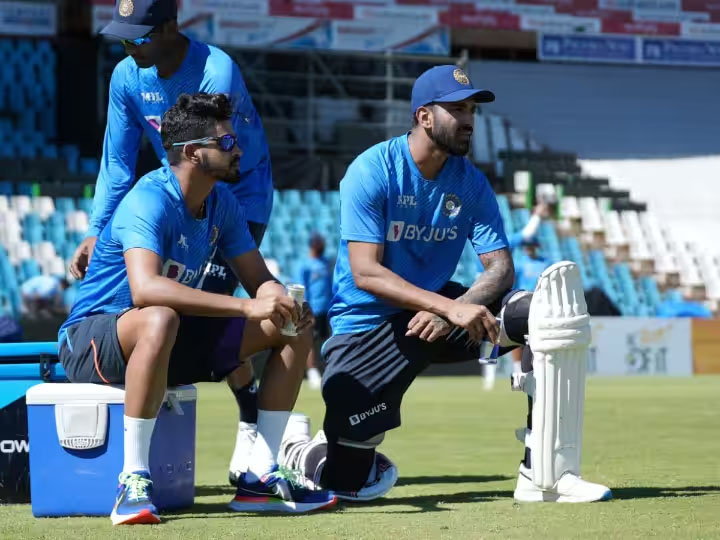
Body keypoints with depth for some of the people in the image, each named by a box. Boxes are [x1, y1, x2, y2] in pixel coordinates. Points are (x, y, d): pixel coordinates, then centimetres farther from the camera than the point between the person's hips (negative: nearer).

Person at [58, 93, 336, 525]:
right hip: (92, 339, -8)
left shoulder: (222, 202, 2)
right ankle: (133, 481, -36)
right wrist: (248, 307, -44)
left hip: (175, 343, 8)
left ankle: (260, 476, -2)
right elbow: (145, 288, -41)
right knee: (160, 320, -43)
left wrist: (284, 302, -21)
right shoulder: (149, 201, -24)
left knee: (295, 329, -1)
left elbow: (259, 279, 6)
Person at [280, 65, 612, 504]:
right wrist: (450, 308, -36)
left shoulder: (471, 182, 0)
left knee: (550, 312, -20)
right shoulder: (373, 171, -16)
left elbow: (501, 267, -6)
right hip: (367, 323, -5)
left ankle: (542, 473, -20)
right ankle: (298, 449, 26)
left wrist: (454, 309, -27)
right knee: (352, 482, -12)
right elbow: (365, 273, -24)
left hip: (440, 307, 5)